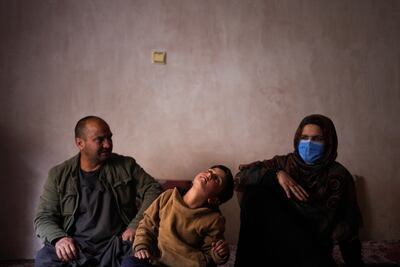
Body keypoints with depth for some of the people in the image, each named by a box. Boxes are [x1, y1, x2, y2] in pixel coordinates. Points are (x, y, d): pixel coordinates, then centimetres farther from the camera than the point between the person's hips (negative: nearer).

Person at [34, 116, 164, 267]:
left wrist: (136, 225, -8)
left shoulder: (126, 166, 10)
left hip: (118, 243, -1)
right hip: (76, 246, 1)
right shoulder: (59, 175, 9)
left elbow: (154, 189, 6)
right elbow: (43, 217, 7)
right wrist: (58, 238, -15)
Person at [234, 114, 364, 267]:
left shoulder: (338, 175, -6)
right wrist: (277, 174, -21)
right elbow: (242, 175, -8)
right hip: (280, 237, 4)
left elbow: (348, 228, -2)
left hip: (314, 248, -3)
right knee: (256, 190, -17)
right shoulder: (285, 163, 0)